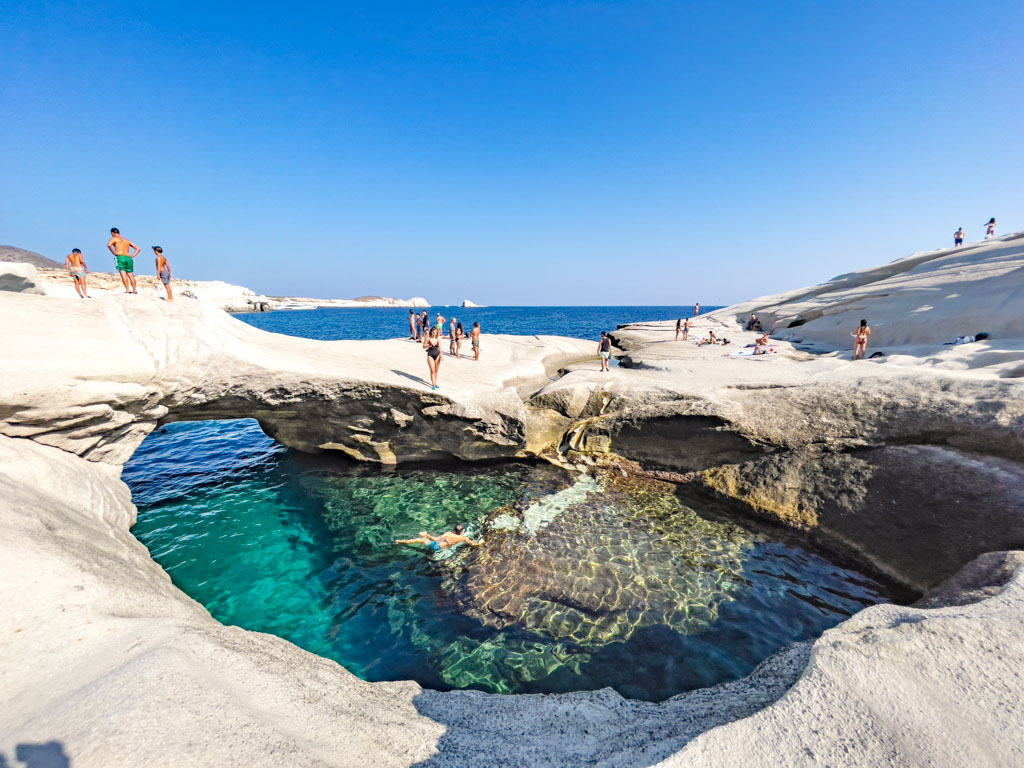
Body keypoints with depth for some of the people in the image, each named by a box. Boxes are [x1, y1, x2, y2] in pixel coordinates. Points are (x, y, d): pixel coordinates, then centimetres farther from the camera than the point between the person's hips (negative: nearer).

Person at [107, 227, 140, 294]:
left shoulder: (113, 238, 8)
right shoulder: (127, 240, 23)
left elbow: (109, 245, -13)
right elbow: (138, 249, 21)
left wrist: (114, 253, -1)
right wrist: (132, 256, 14)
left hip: (120, 257, -5)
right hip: (128, 258, 5)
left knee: (123, 274, -13)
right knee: (131, 275, 5)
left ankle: (127, 290, -22)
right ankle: (135, 290, -1)